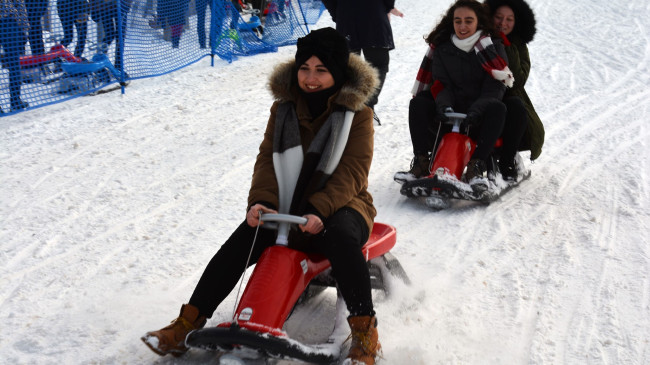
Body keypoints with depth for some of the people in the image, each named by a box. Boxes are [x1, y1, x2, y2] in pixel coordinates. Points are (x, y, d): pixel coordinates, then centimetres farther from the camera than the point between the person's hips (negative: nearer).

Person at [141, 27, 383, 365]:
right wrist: (260, 201, -18)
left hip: (340, 204, -3)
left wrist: (319, 210, -29)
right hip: (288, 205, 4)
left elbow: (352, 172, -14)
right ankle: (188, 324, -18)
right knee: (243, 239, -20)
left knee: (339, 236, -37)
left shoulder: (357, 113, -5)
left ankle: (364, 331, -30)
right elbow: (268, 159, 1)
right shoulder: (284, 109, 7)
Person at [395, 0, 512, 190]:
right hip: (451, 112, 3)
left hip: (480, 114, -2)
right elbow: (440, 84, 0)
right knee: (417, 104, -20)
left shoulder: (493, 46, -3)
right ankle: (421, 162, -20)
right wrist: (444, 105, -24)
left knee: (497, 108, -35)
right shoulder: (442, 48, 6)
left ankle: (476, 166, -38)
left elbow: (494, 88, -11)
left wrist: (476, 110, -29)